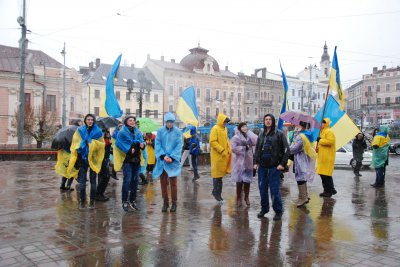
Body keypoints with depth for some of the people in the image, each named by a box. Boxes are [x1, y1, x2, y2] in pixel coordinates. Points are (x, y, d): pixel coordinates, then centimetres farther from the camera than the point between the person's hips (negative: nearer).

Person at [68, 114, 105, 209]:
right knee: (82, 181, 1)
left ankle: (92, 201, 14)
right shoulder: (80, 130, 4)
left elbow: (102, 144, -1)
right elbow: (75, 143, 3)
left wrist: (92, 142, -14)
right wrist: (82, 144, -15)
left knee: (93, 181, 5)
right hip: (82, 158, 1)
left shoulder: (98, 131, 1)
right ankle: (82, 201, 10)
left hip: (93, 159, -1)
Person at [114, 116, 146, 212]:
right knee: (127, 180, -9)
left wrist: (142, 144, -13)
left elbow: (142, 141, 10)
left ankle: (132, 200, 18)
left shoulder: (138, 132, 13)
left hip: (136, 159, 5)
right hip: (127, 159, -5)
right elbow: (119, 144, -11)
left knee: (135, 180, 8)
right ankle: (124, 202, 1)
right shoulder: (122, 133, -3)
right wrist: (129, 150, -17)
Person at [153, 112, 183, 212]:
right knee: (163, 183, 7)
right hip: (162, 161, 2)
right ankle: (165, 202, 19)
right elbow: (157, 145, 0)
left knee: (173, 183, 0)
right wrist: (163, 156, -12)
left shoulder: (177, 132, -1)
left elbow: (179, 146, -3)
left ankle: (174, 203, 11)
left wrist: (172, 157, -13)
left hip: (173, 161, -2)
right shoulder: (160, 131, 2)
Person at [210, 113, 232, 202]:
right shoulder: (215, 129, -12)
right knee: (217, 174, -2)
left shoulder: (224, 129, 14)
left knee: (220, 174, 12)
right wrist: (222, 150, -20)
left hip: (224, 155, 8)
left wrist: (229, 149, 10)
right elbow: (212, 142, -18)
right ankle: (216, 192, 8)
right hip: (217, 155, -8)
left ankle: (217, 192, 20)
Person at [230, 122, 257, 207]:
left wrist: (249, 132, -5)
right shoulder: (236, 137, -5)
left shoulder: (249, 136, 8)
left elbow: (257, 142, -9)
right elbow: (233, 148, -16)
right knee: (239, 180, 1)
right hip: (239, 162, -4)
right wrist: (244, 148, -12)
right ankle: (239, 198, 14)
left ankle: (246, 197, 23)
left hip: (248, 162, 4)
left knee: (247, 180, 8)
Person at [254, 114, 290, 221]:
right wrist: (256, 162, 8)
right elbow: (257, 149, 18)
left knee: (274, 190, -3)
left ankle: (278, 211, 11)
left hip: (274, 166, -5)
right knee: (262, 189, 9)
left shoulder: (279, 134, -2)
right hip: (262, 166, 5)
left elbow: (286, 149, -5)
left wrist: (283, 164, -10)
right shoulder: (261, 134, 12)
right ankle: (264, 209, 24)